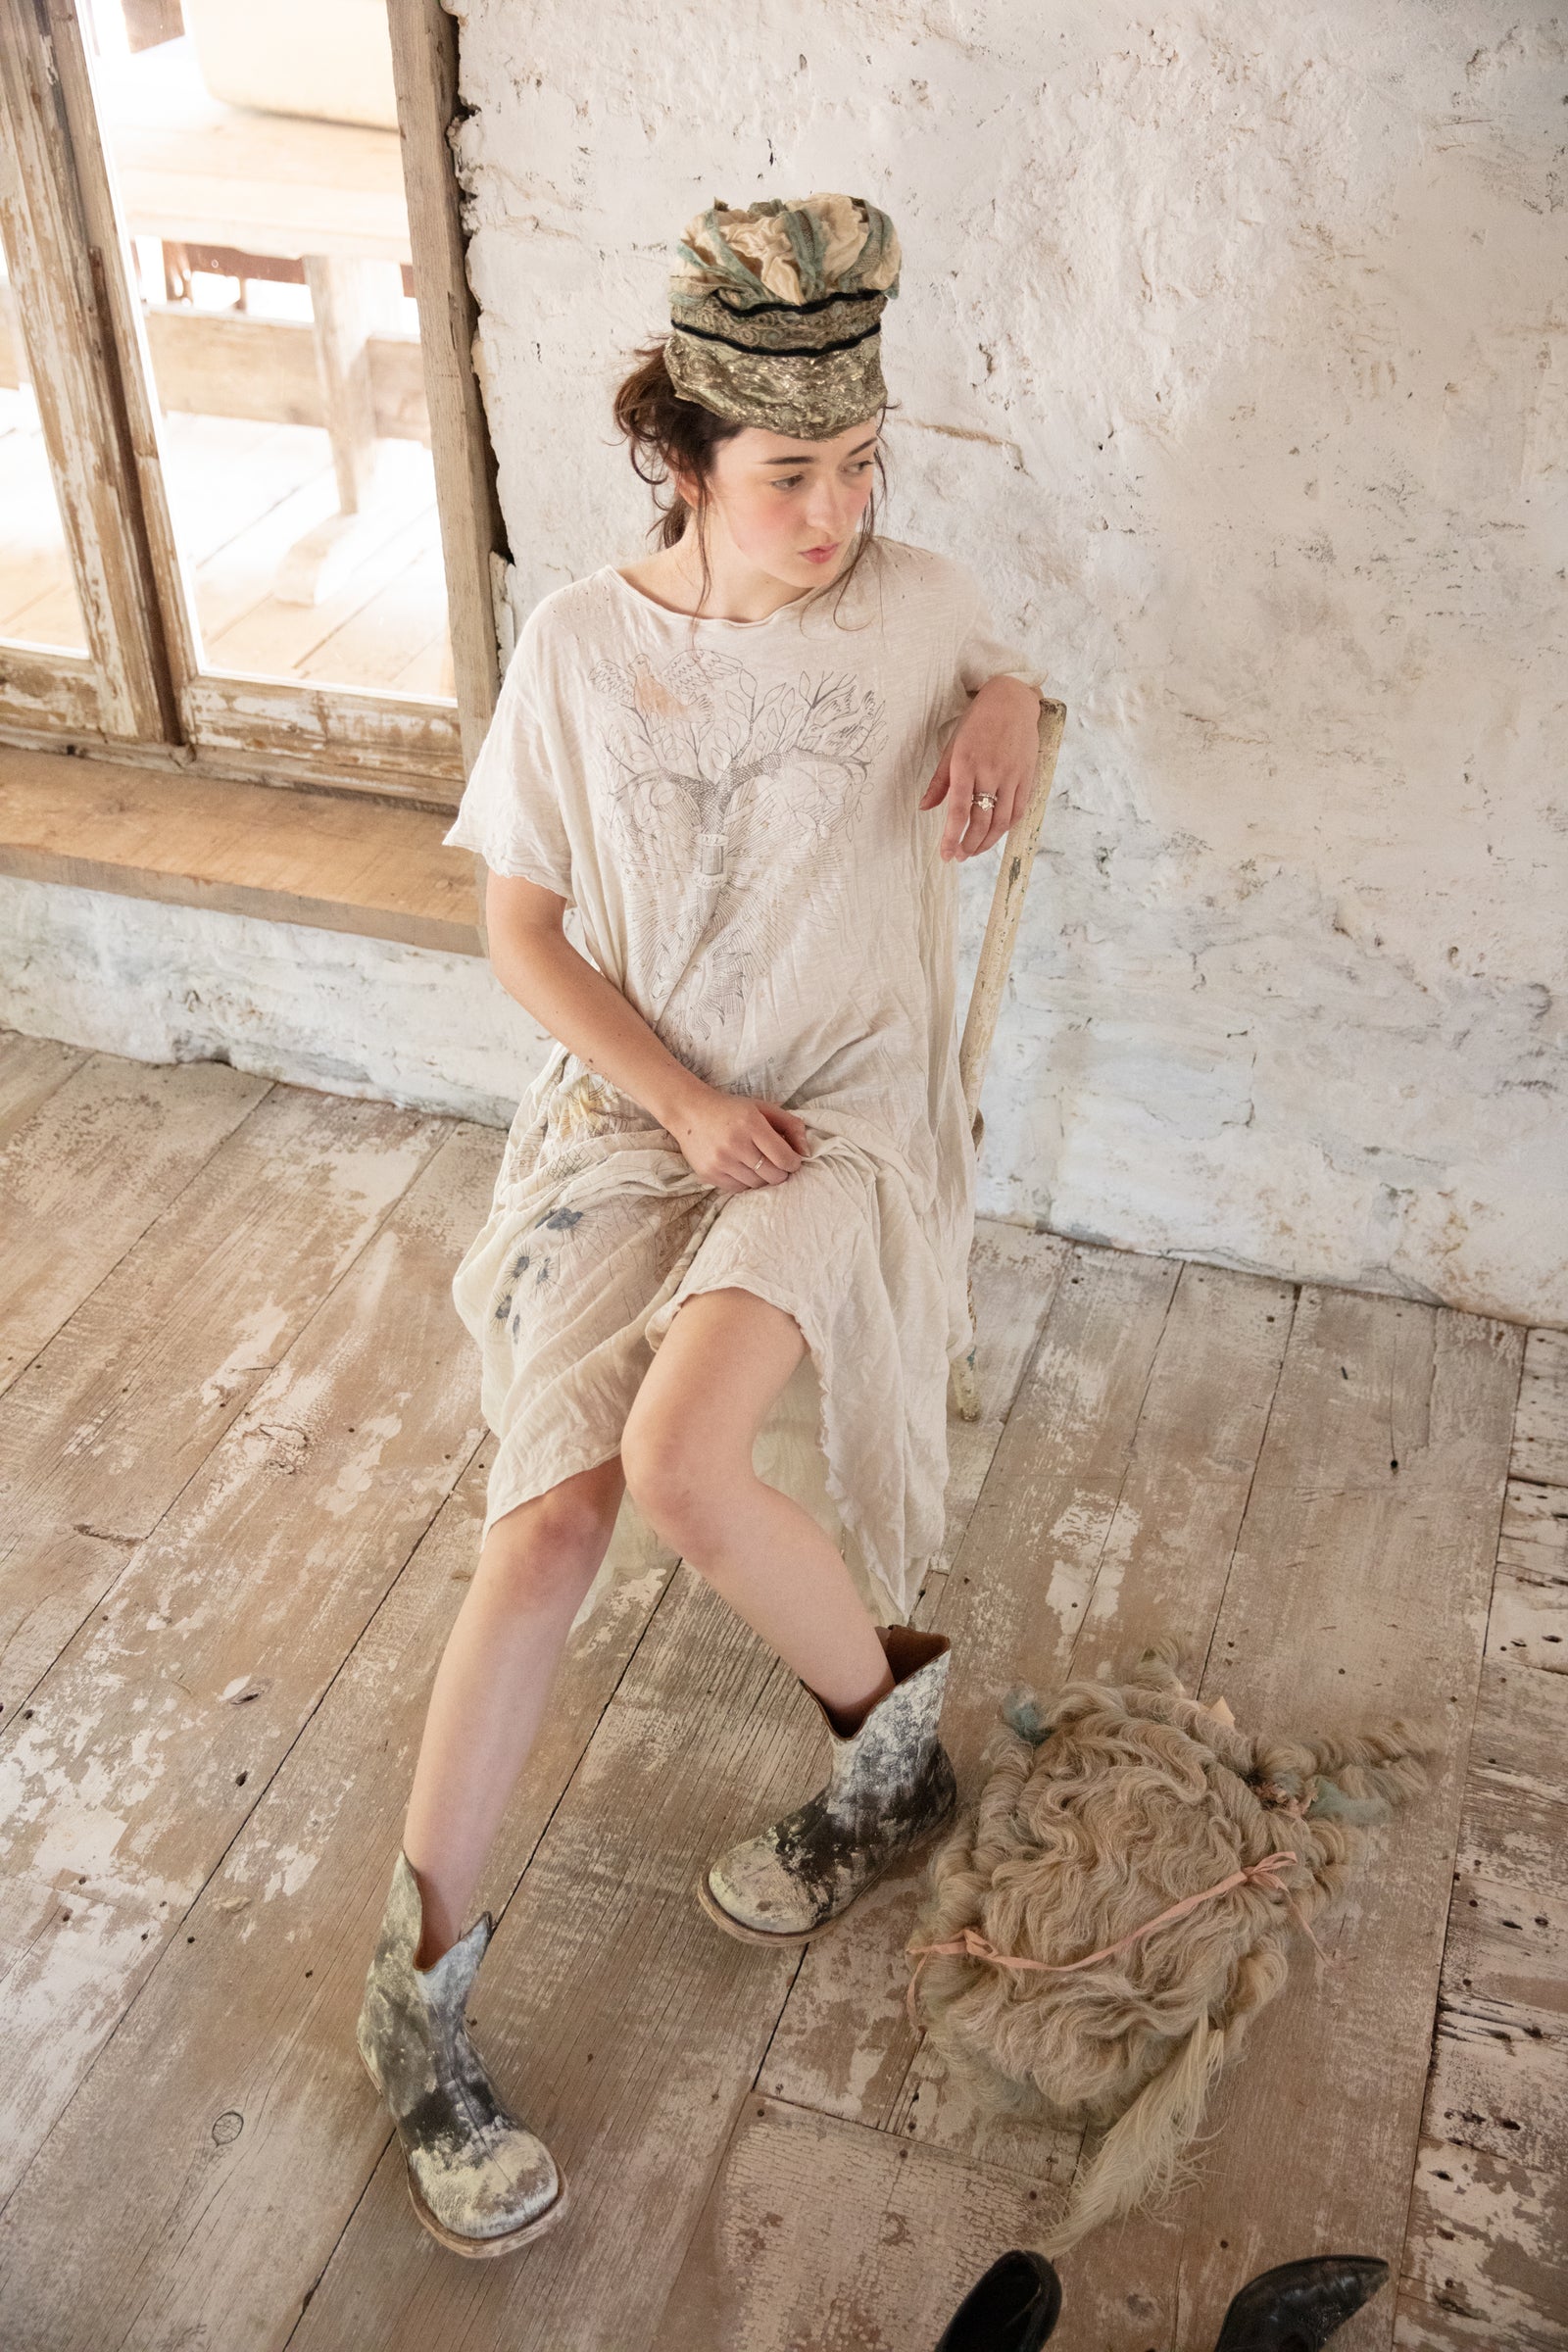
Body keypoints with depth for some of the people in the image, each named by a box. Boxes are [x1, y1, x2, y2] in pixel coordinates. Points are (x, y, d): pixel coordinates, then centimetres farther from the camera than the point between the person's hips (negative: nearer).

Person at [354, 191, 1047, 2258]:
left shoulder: (917, 604, -4)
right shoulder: (582, 644, -5)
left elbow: (1010, 682, 20)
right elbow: (520, 930, 1)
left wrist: (1010, 719, -5)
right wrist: (684, 1100, -11)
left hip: (842, 1124, -1)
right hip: (624, 1120, 1)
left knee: (677, 1466, -26)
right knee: (555, 1516, -14)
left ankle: (888, 1736, 5)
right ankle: (419, 1981, 1)